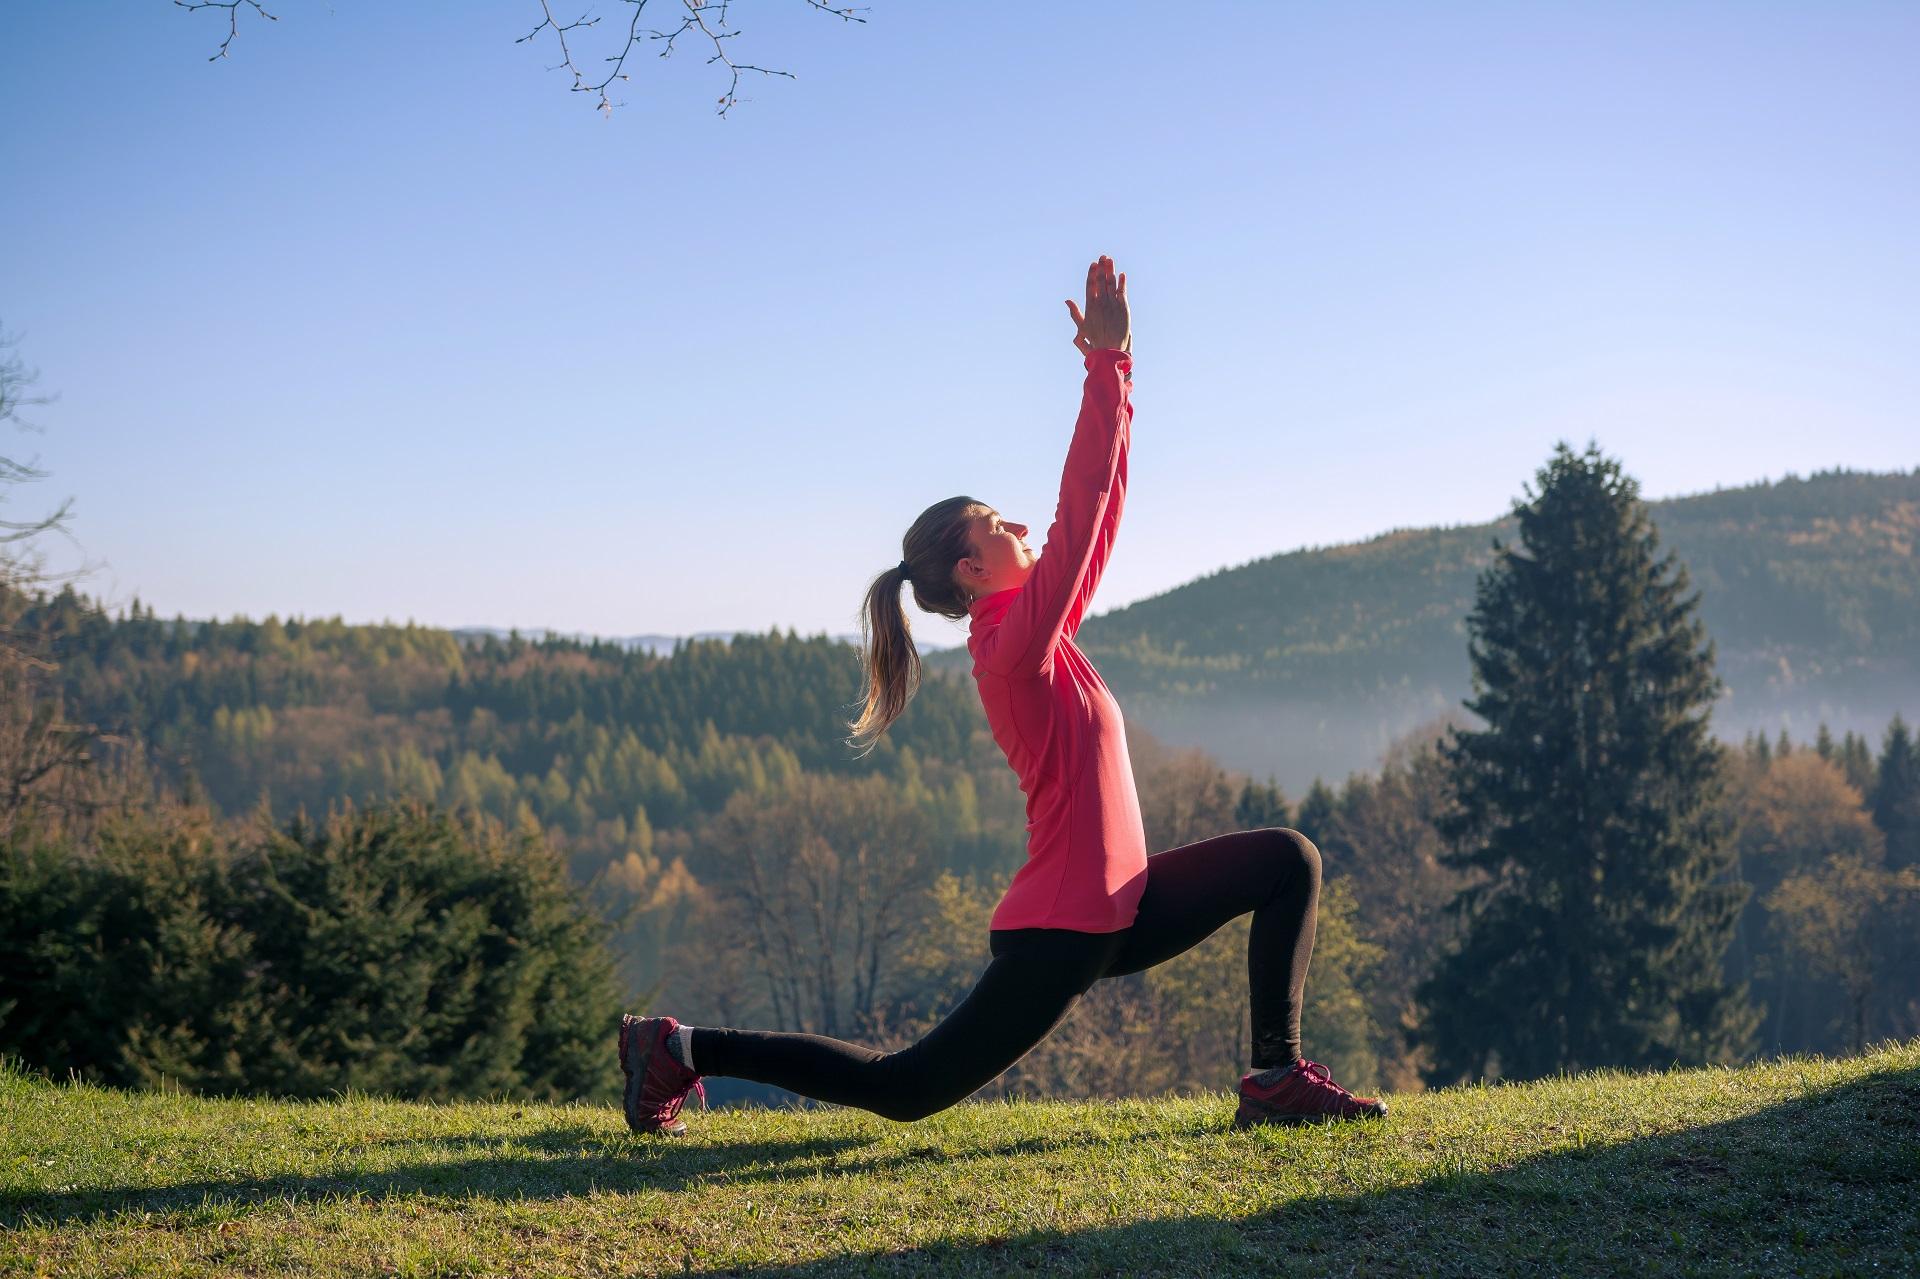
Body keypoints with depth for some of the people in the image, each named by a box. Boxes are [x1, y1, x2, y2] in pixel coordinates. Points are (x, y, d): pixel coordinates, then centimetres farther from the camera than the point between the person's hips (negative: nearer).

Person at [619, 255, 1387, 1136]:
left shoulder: (1026, 633, 7)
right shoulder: (1014, 646, -18)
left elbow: (1098, 510, 10)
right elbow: (1080, 509, -24)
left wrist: (1115, 370, 7)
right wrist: (1107, 362, -22)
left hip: (1115, 906, 9)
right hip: (1061, 931, -9)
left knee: (1286, 860, 5)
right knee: (901, 1090, -1)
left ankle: (1278, 1079, 3)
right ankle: (681, 1051, 10)